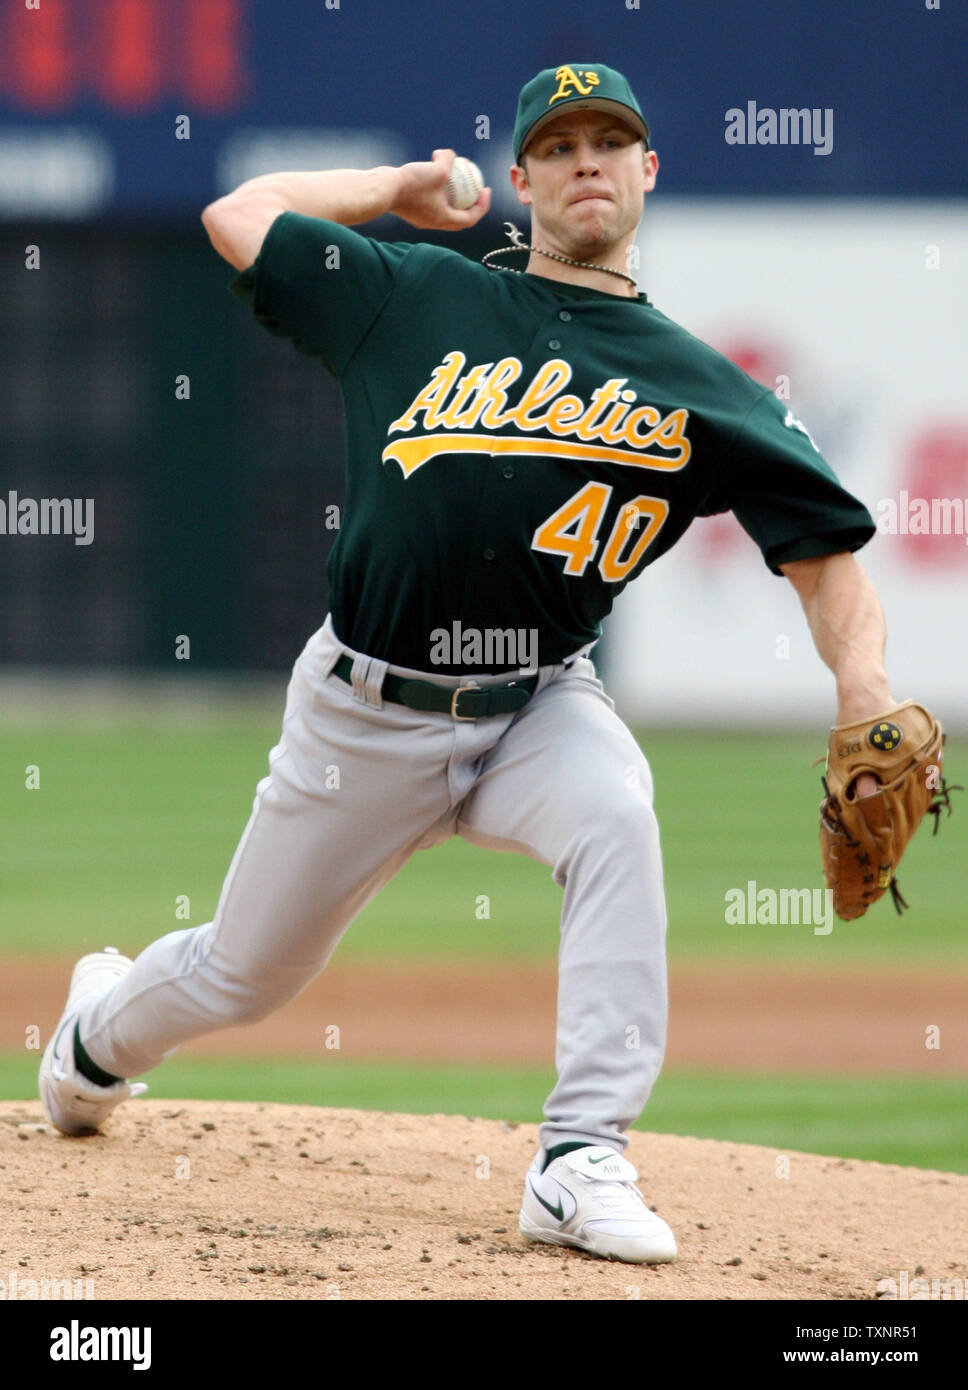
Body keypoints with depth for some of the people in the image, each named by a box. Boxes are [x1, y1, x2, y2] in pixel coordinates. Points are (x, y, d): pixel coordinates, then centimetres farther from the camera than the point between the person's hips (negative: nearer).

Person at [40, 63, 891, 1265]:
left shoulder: (696, 388, 1)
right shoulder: (418, 297, 3)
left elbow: (827, 556, -5)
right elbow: (238, 216, 13)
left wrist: (866, 699, -23)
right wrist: (403, 188, 16)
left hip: (537, 705, 0)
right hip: (364, 707, 0)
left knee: (614, 815, -35)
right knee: (244, 975, 12)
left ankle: (582, 1164, -34)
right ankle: (102, 1029, 49)